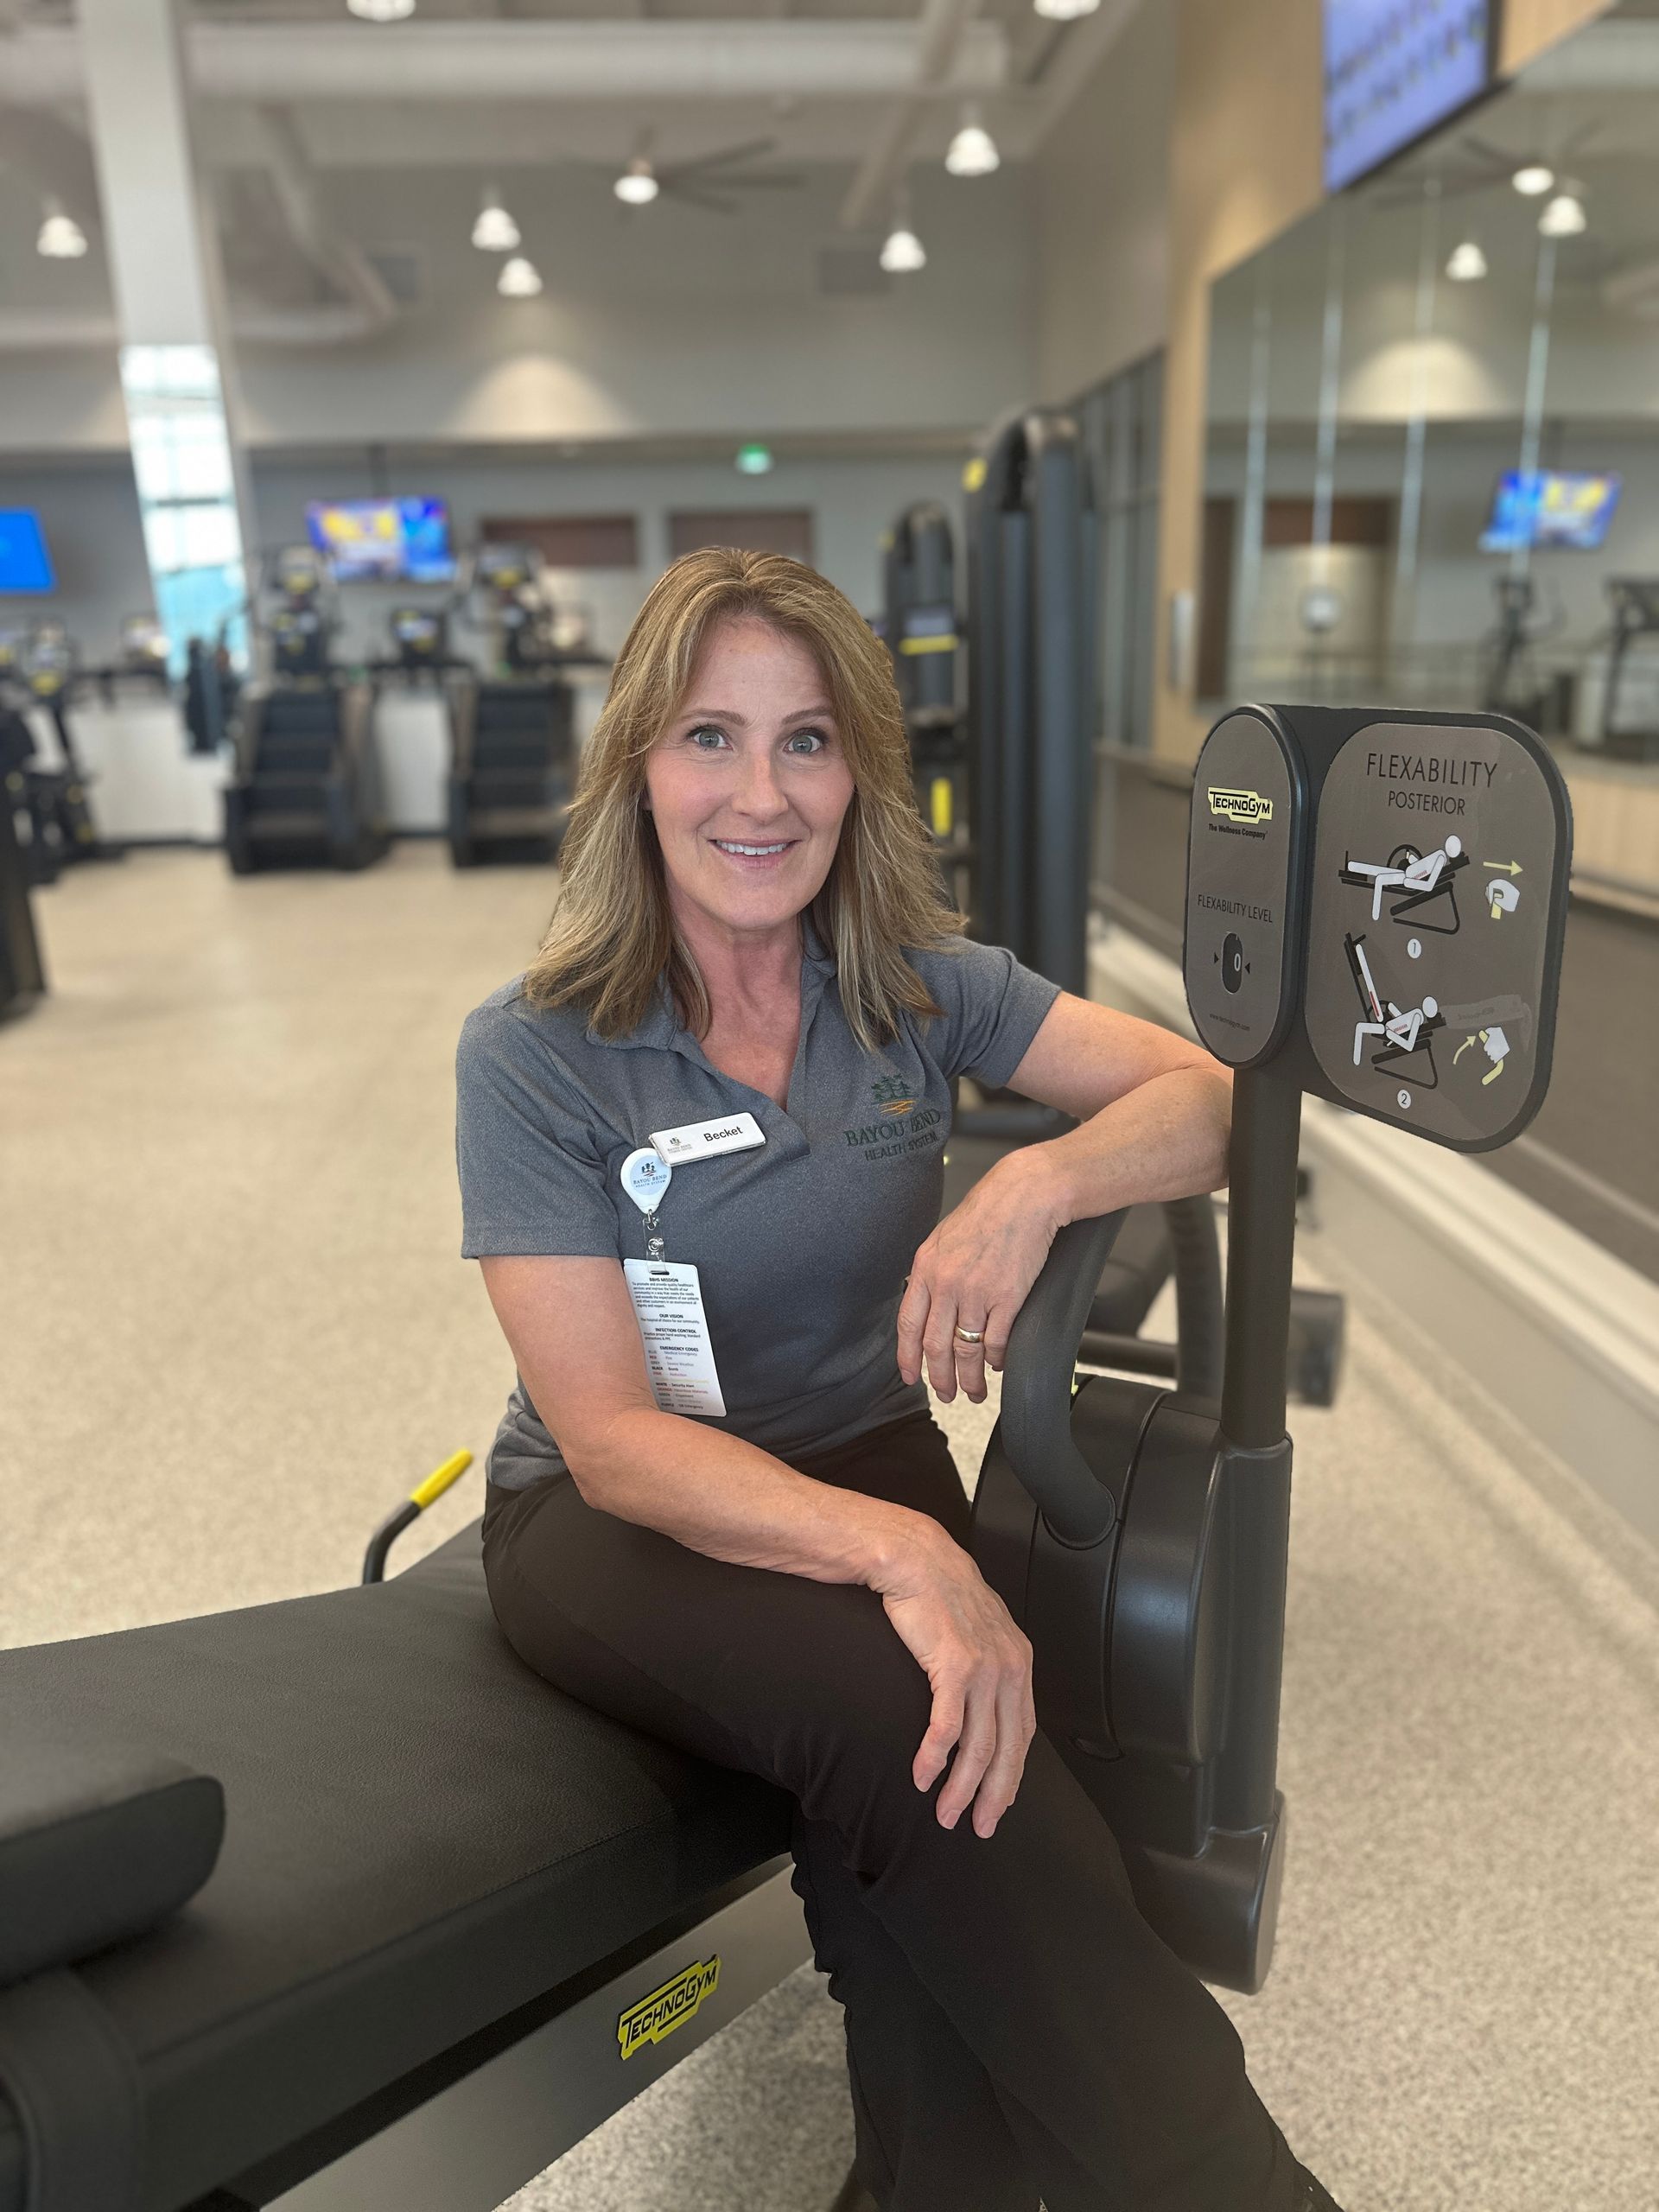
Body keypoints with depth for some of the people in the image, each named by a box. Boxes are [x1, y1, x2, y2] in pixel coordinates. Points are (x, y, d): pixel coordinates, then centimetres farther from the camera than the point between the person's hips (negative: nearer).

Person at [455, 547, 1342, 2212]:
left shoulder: (919, 988, -3)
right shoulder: (533, 1053, -13)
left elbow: (1208, 1094, -6)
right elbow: (614, 1438, -18)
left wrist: (1038, 1185, -29)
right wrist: (902, 1555, -34)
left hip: (861, 1463, 3)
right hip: (609, 1521, -2)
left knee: (915, 1763, -29)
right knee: (886, 1690, -31)